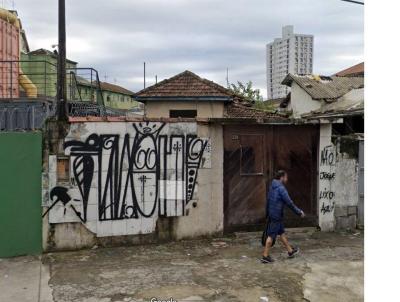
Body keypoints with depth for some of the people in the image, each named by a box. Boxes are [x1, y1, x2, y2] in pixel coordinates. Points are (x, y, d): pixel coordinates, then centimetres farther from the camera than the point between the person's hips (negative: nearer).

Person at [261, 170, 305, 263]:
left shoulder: (272, 187, 10)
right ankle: (265, 256, 2)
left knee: (281, 232, 19)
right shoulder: (281, 188, -17)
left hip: (271, 214, 9)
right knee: (271, 235, -3)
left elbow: (268, 201, 17)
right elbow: (289, 203, -17)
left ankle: (290, 251, 32)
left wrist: (267, 213, 24)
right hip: (276, 216, -9)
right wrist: (299, 212, -7)